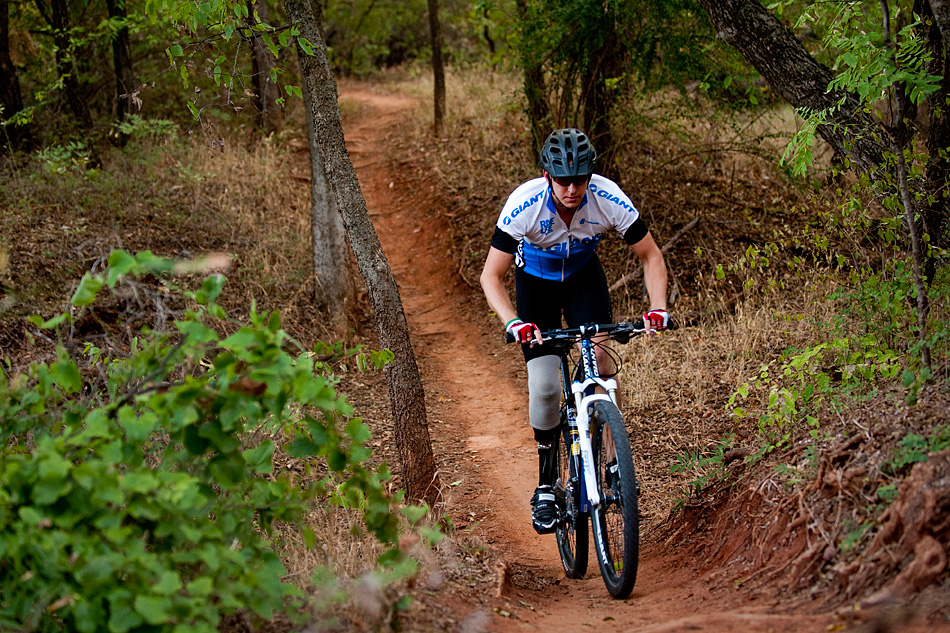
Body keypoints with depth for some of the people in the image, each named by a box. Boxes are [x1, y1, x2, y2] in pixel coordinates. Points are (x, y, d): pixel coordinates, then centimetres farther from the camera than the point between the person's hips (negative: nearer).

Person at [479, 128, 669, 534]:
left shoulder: (608, 198, -30)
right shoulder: (524, 204, -34)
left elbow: (650, 256, -17)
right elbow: (491, 276, -29)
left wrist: (658, 307, -34)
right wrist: (513, 323, -46)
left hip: (583, 275, 1)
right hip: (536, 279, -1)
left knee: (599, 357, -25)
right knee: (544, 386, -12)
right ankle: (546, 482, 7)